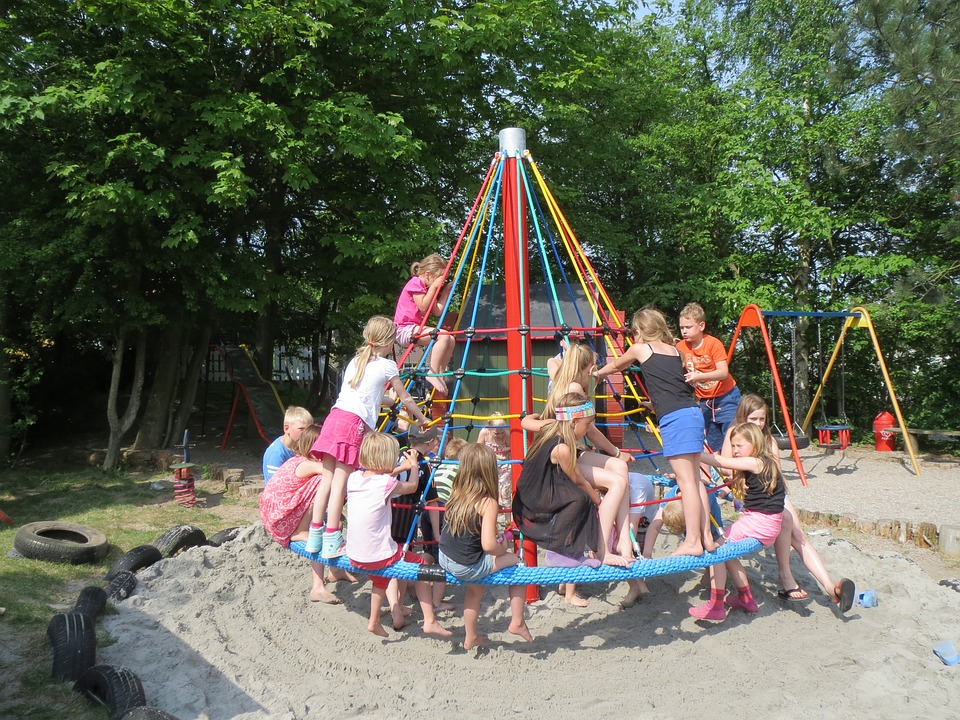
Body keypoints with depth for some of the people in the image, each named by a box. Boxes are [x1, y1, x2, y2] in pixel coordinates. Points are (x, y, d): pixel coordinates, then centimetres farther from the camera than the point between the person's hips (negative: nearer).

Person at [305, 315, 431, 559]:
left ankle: (315, 537, 8)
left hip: (335, 416, 6)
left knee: (327, 478, 6)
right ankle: (331, 542, -6)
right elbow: (406, 398, 17)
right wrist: (421, 418, 34)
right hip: (355, 422, -6)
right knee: (340, 481, -7)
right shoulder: (387, 366, 7)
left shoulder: (355, 361, 25)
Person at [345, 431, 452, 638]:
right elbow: (412, 486, 5)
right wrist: (414, 465, 23)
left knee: (381, 579, 34)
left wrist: (401, 468, 26)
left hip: (354, 557, 6)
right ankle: (430, 621, 15)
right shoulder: (387, 483, -15)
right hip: (379, 556, -6)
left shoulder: (353, 477, 0)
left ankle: (374, 621, 40)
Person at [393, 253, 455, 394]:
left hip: (417, 328, 10)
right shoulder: (415, 283, -7)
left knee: (451, 340, -3)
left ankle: (440, 375, 2)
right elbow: (423, 307, -19)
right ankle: (433, 373, -24)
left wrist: (446, 292, 9)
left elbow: (437, 312, 10)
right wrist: (433, 287, -14)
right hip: (405, 329, -9)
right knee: (443, 335, -26)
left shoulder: (427, 287, 20)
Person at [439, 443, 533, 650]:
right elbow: (488, 545, -26)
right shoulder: (488, 502, -19)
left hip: (444, 559, 7)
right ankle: (517, 622, 20)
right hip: (467, 567, -7)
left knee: (476, 588, 33)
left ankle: (471, 637, 47)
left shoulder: (458, 492, 0)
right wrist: (503, 548, -6)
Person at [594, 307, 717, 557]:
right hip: (693, 413, 7)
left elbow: (615, 366, 25)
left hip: (675, 418, -7)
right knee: (694, 478, 11)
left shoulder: (640, 348, 6)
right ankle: (706, 537, 16)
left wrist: (597, 373, 43)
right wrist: (654, 403, 45)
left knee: (686, 480, -6)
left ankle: (692, 542, -4)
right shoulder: (673, 349, 20)